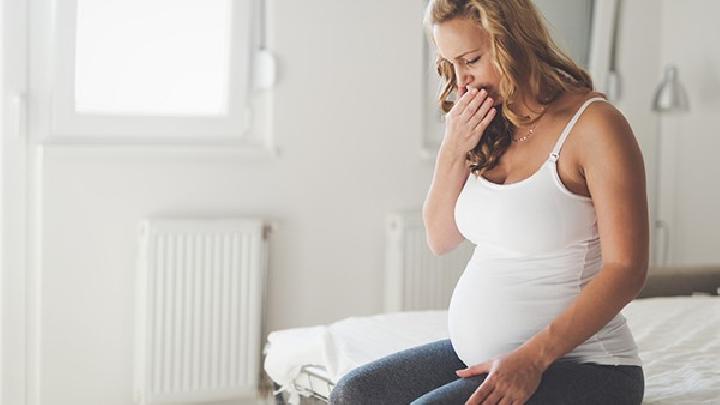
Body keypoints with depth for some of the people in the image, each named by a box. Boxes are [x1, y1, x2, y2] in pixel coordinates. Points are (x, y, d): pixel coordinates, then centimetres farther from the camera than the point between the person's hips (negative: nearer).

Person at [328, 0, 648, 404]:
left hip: (577, 365, -7)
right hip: (481, 355, 7)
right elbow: (440, 239, 13)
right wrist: (453, 151, -3)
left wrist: (533, 357, -24)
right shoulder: (490, 132, 9)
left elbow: (626, 269, -17)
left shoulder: (594, 124, -12)